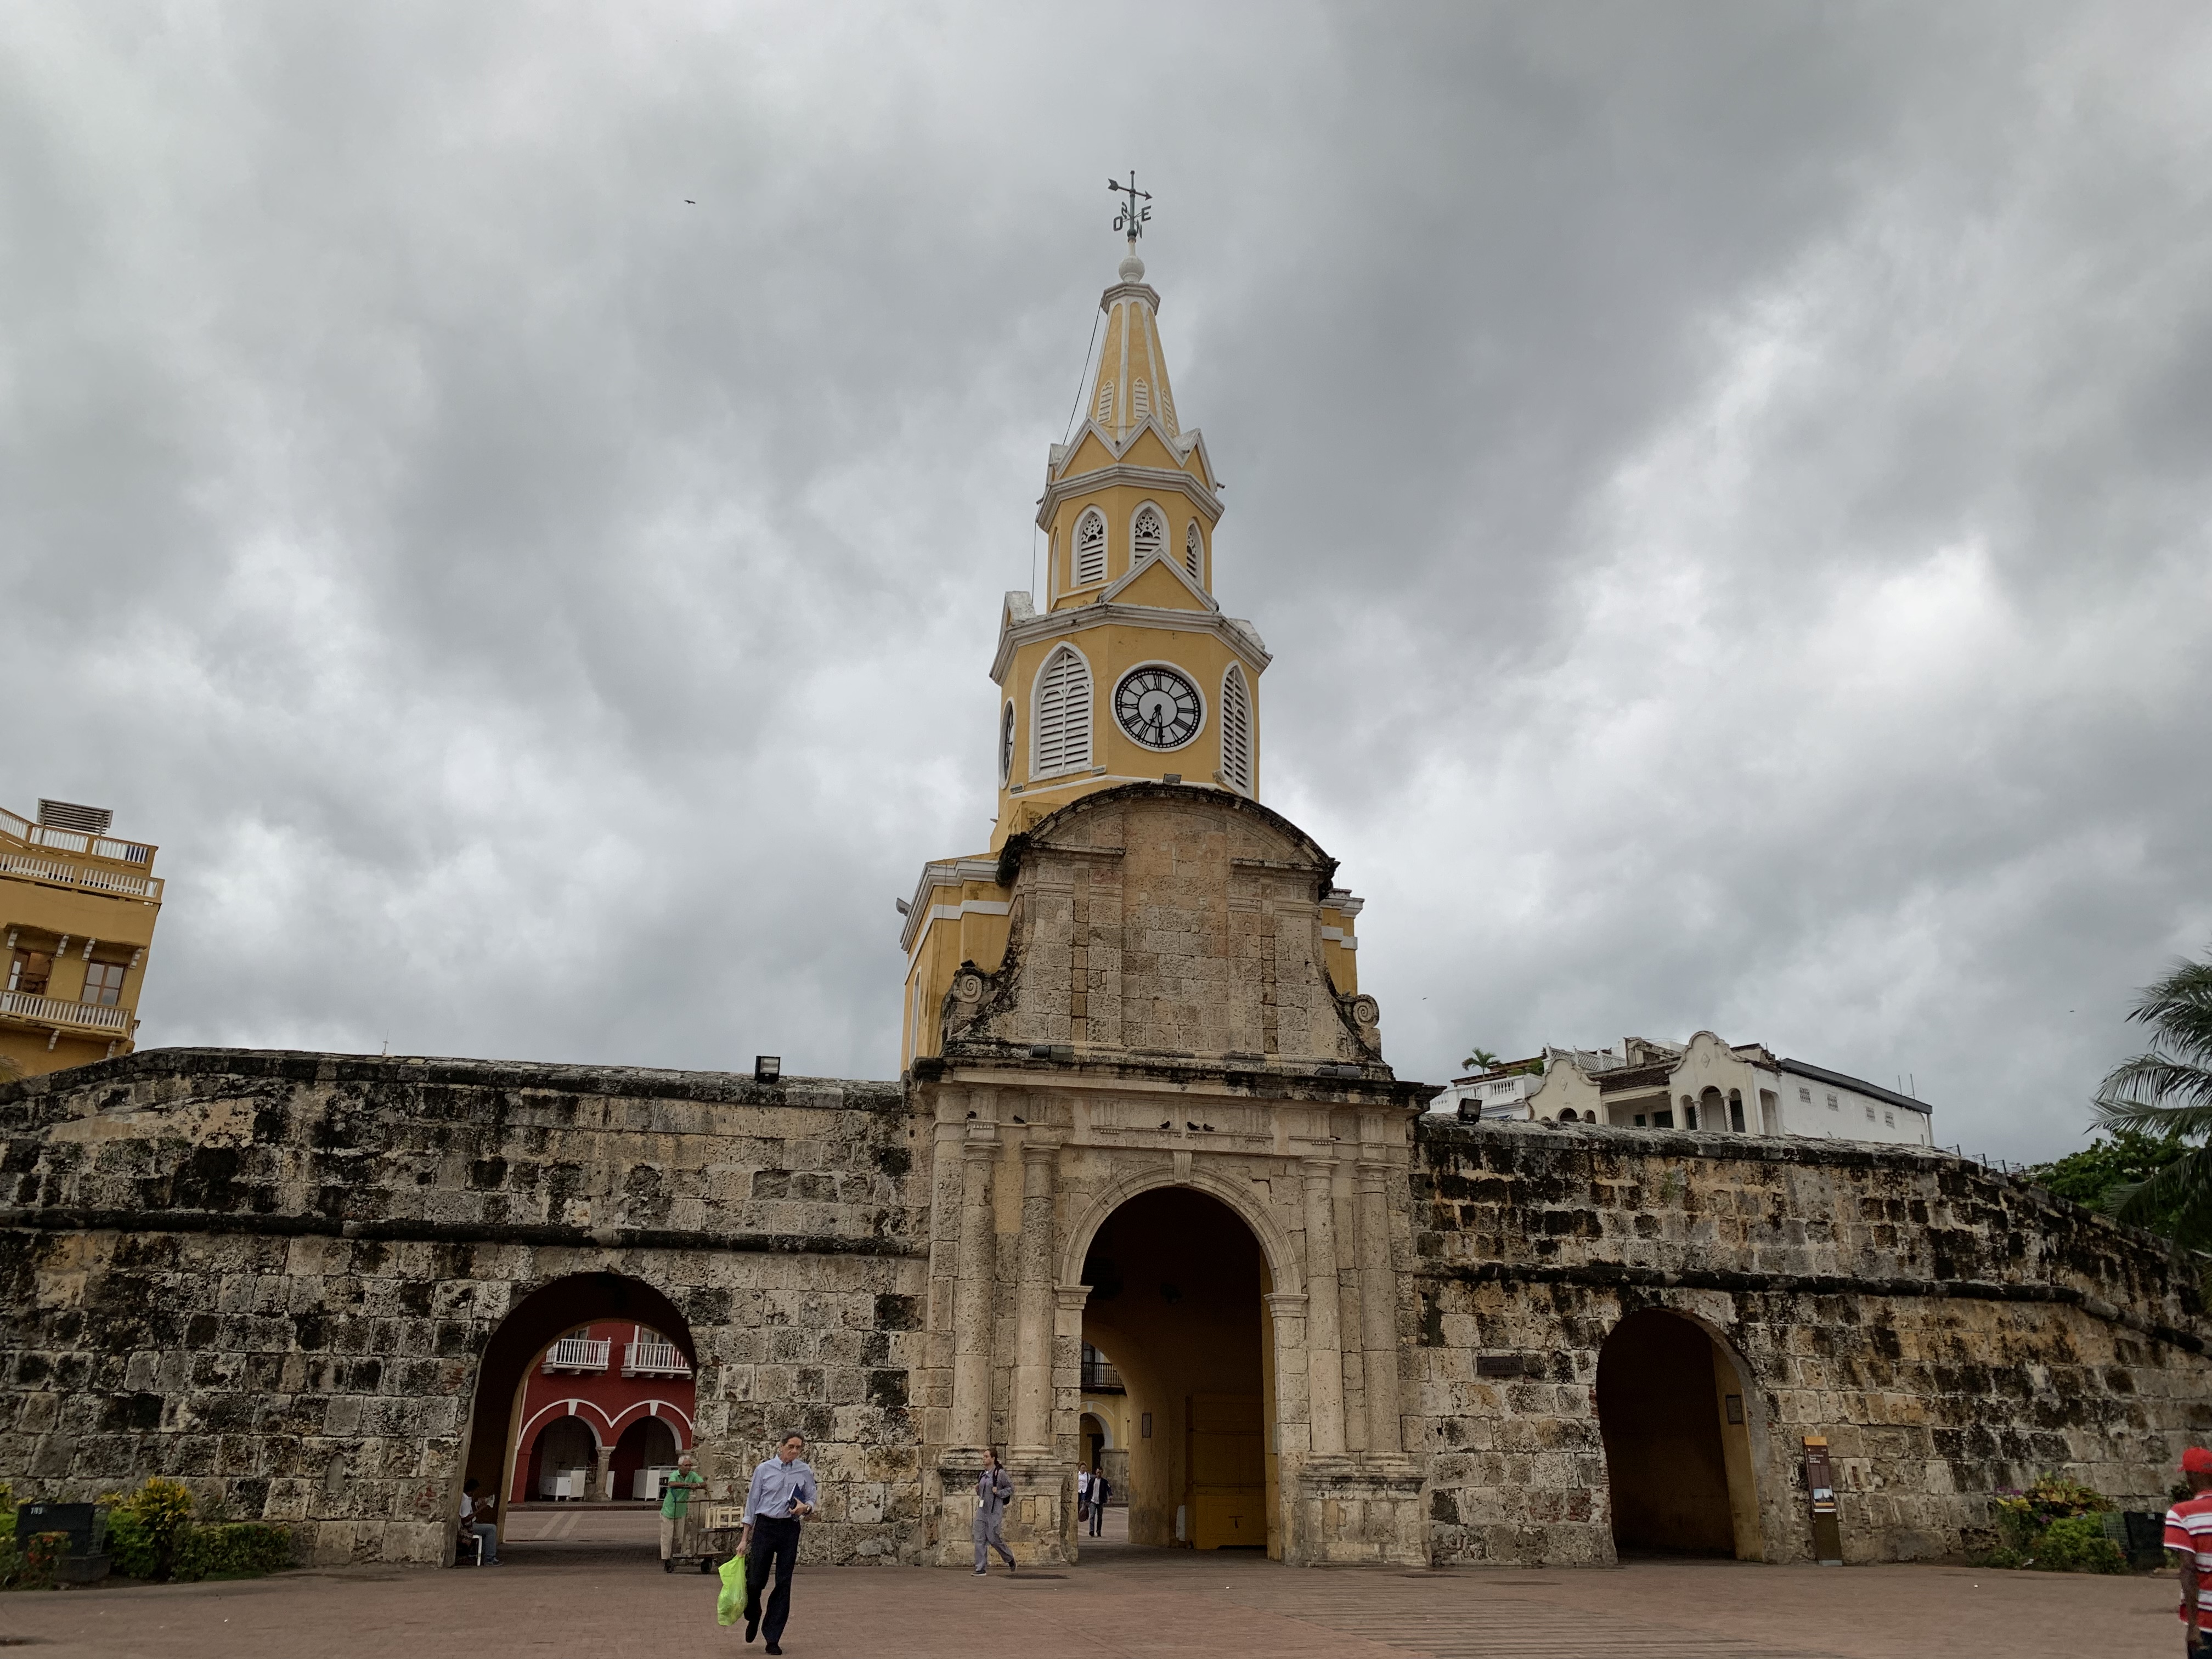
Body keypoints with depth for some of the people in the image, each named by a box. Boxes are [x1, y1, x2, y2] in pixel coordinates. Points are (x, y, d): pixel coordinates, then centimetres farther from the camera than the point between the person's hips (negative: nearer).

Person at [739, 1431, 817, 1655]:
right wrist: (744, 1539, 2)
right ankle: (753, 1617, 33)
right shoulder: (764, 1470, -1)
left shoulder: (805, 1472, 4)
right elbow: (752, 1503, 3)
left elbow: (812, 1500, 12)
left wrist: (806, 1507, -13)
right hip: (765, 1526, -1)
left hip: (790, 1529, 1)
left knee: (783, 1584, 0)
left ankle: (773, 1638, 10)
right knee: (755, 1580, -1)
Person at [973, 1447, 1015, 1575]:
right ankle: (980, 1568, 2)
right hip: (982, 1509, 6)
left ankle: (1010, 1558, 23)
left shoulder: (1000, 1473, -9)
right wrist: (977, 1489, 3)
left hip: (995, 1511, -6)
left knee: (994, 1539, -1)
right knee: (980, 1539, -1)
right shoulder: (982, 1474, 11)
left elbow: (1011, 1488, -4)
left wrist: (999, 1493, -17)